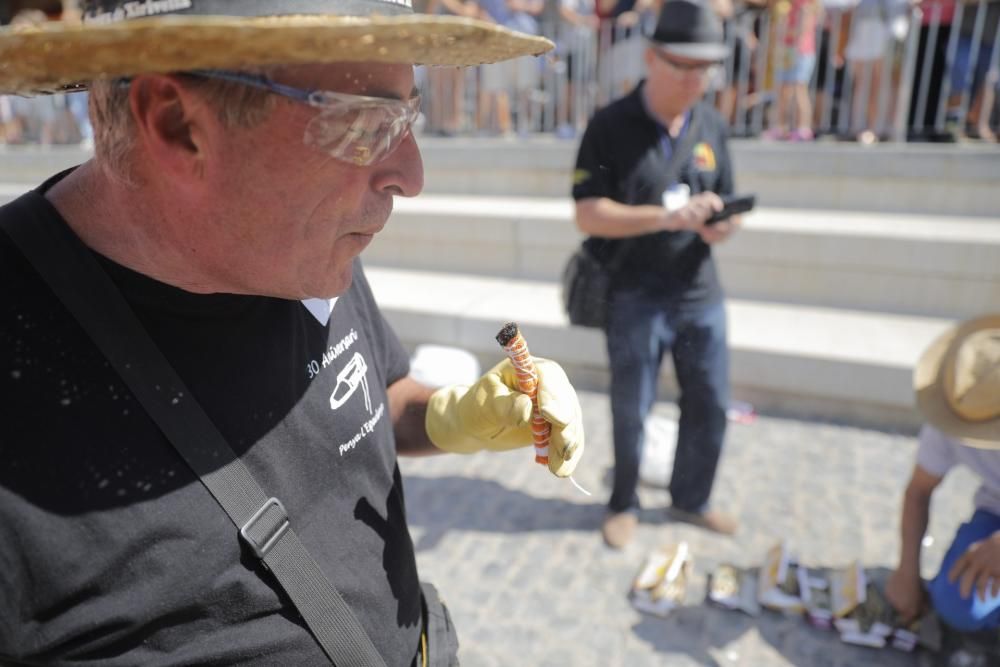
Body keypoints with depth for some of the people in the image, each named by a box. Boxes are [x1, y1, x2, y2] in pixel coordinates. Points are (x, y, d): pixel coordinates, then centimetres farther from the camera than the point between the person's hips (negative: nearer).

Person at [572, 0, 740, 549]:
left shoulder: (713, 126, 5)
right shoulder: (611, 126, -9)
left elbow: (723, 204, 10)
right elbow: (588, 215, -15)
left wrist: (723, 225, -14)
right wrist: (667, 217, -26)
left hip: (701, 295, 5)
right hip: (634, 299, -4)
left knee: (711, 406, 11)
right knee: (631, 412, 9)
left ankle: (690, 499, 35)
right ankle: (624, 504, 33)